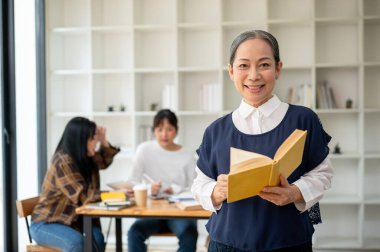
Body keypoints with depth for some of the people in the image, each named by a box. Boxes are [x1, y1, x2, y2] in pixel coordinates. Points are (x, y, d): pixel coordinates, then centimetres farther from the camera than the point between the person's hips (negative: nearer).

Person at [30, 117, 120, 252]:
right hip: (46, 223, -6)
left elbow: (104, 161, 25)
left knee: (97, 239, -25)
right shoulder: (63, 162, -21)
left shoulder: (85, 157, 4)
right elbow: (82, 195, -25)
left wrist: (103, 142, 5)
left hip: (72, 221, 6)